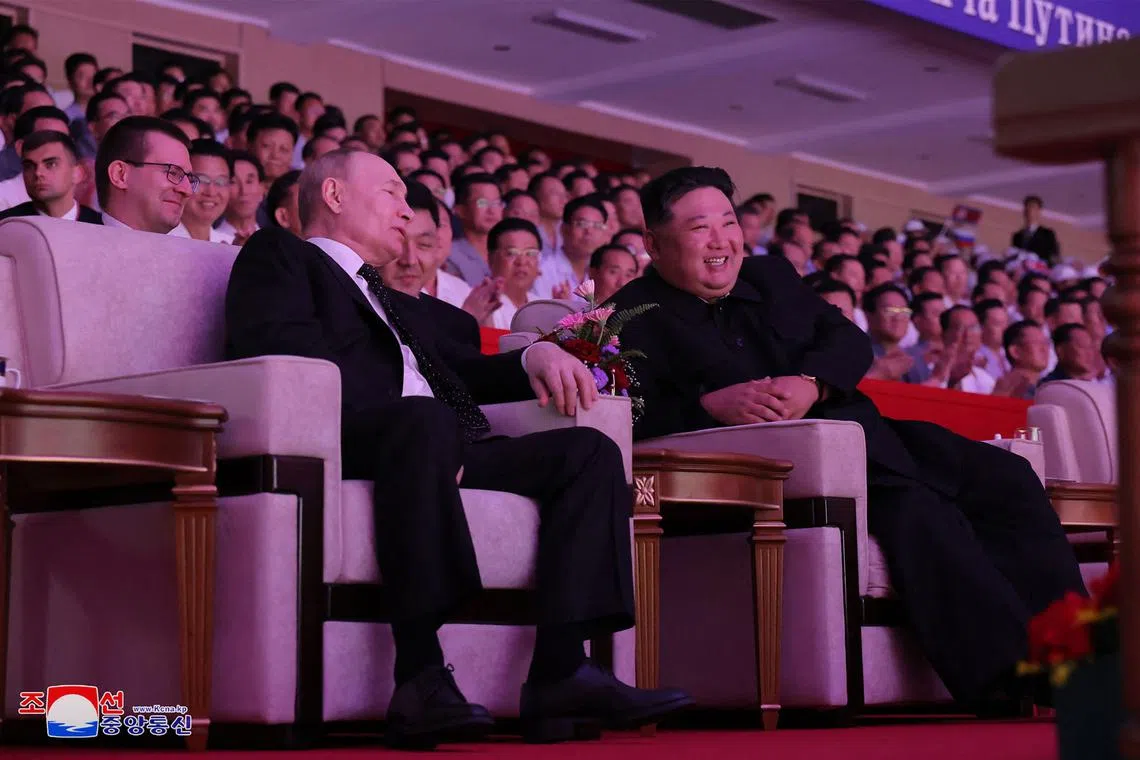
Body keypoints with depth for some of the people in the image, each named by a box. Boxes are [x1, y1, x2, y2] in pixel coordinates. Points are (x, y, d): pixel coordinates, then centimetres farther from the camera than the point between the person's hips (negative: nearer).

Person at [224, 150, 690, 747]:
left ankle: (559, 672, -26)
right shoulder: (277, 255, 15)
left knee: (589, 449, -10)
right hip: (347, 441, -8)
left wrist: (534, 356, 7)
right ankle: (421, 678, -41)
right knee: (424, 421, -38)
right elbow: (285, 347, -5)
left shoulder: (400, 308, 42)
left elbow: (464, 371, 32)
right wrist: (424, 429, -17)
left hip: (440, 446, 8)